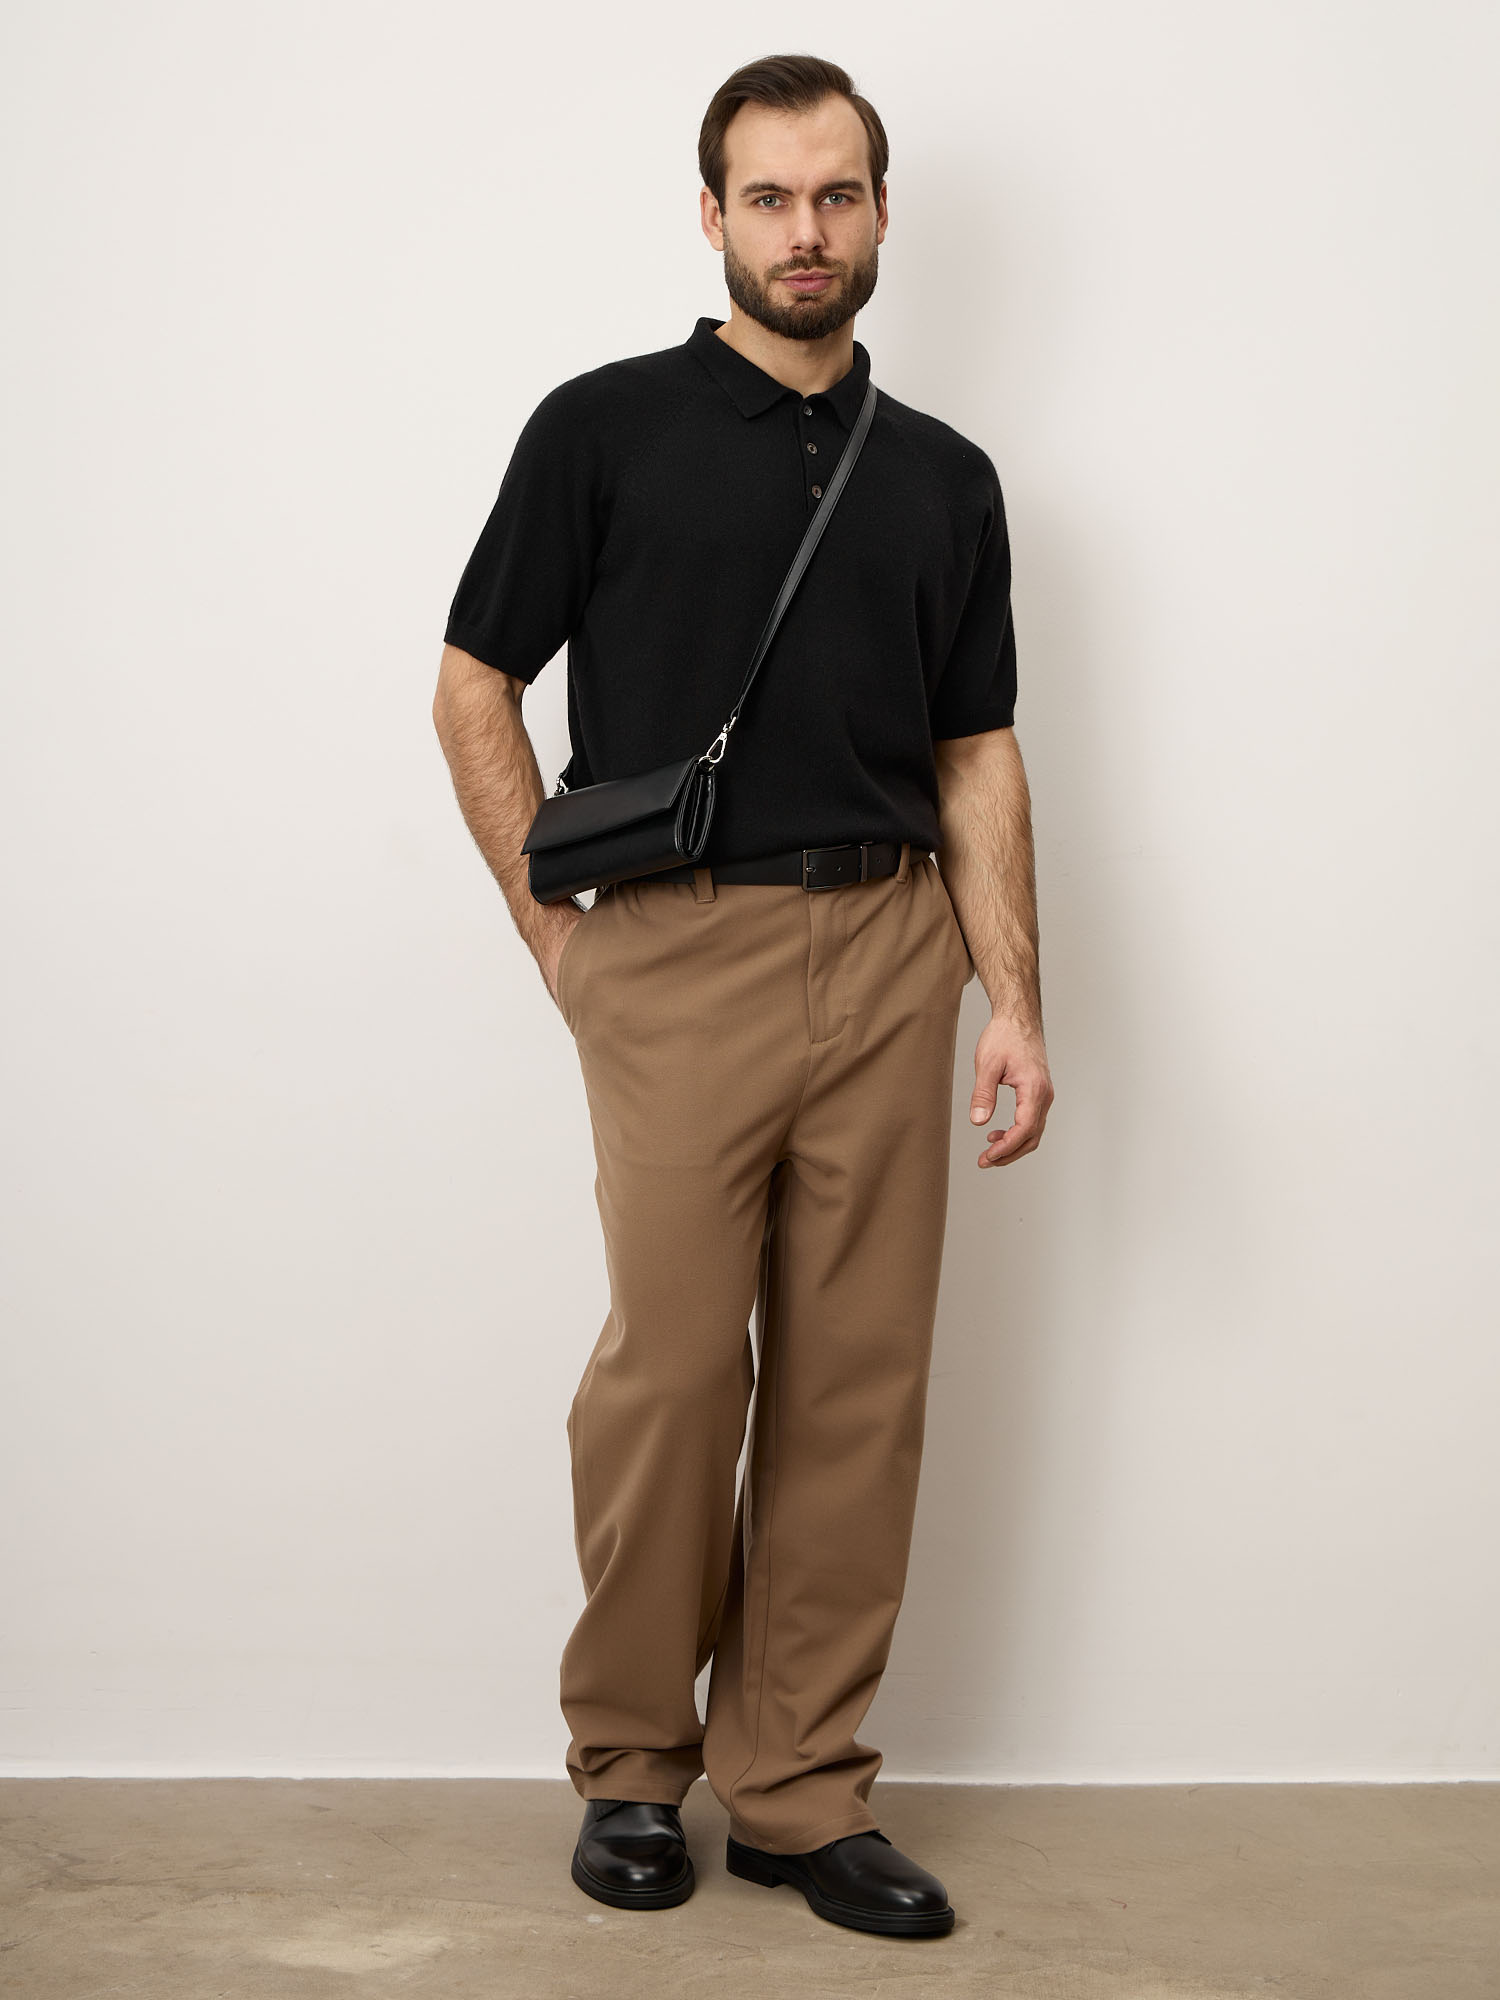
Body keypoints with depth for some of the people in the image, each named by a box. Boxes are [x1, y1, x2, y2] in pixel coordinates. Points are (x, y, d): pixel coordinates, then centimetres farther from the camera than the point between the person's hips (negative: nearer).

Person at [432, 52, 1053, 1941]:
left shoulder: (943, 478, 13)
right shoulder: (606, 426, 2)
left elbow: (978, 755, 12)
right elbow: (475, 688, 3)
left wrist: (1015, 999, 1)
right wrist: (557, 934, -2)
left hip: (887, 956, 4)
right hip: (679, 954, -3)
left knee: (859, 1385, 4)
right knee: (669, 1371, -3)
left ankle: (799, 1783, 16)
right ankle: (630, 1761, 17)